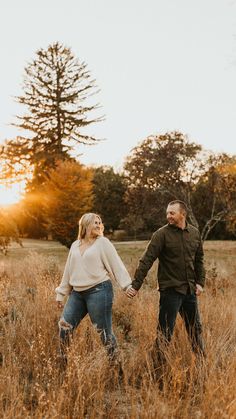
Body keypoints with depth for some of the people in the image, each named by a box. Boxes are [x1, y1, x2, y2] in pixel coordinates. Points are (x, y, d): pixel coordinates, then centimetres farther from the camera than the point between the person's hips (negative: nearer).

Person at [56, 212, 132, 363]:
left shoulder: (103, 242, 0)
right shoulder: (75, 246, 15)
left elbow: (117, 264, -7)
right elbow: (68, 271, 21)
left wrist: (127, 285, -17)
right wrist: (61, 293, 21)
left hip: (99, 291, -5)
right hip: (77, 293, 6)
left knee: (103, 331, -3)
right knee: (65, 325, 3)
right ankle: (66, 362, 15)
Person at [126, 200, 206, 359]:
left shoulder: (195, 233, 5)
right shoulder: (162, 234, -10)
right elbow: (147, 260, -14)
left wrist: (200, 282, 6)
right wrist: (135, 285, -19)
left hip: (190, 290, 5)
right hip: (170, 290, -5)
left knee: (195, 329, 17)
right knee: (165, 332, -1)